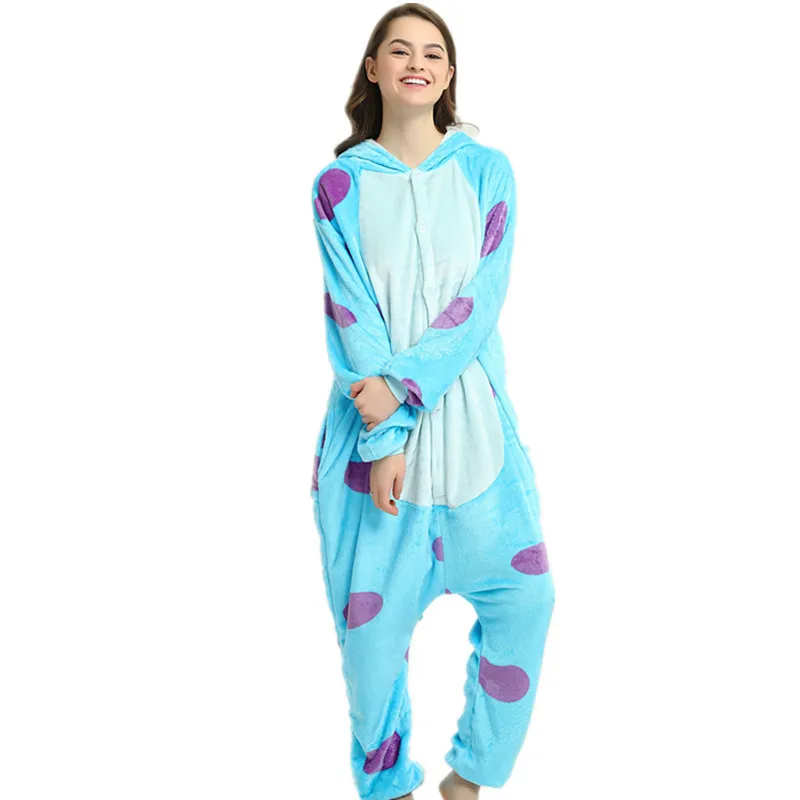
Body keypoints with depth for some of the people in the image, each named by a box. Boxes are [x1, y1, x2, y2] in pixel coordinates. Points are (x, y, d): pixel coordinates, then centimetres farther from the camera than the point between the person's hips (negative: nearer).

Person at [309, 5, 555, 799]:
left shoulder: (487, 171, 4)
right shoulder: (339, 184, 3)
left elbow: (481, 301, -6)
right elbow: (348, 316, -5)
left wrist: (403, 390, -16)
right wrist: (381, 436, -14)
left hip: (470, 419, 1)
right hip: (369, 420, -1)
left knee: (524, 594, 1)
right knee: (371, 614, 3)